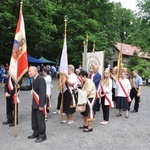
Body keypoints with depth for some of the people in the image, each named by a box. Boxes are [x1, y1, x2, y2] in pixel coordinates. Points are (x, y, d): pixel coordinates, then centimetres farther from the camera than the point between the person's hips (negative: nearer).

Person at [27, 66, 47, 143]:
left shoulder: (40, 79, -18)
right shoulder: (34, 79, 11)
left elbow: (42, 93, -22)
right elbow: (34, 90, 12)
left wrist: (41, 105, -23)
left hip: (39, 103, -9)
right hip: (34, 103, 9)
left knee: (40, 120, 2)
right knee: (34, 119, 17)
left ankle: (42, 135, 15)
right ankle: (36, 133, 32)